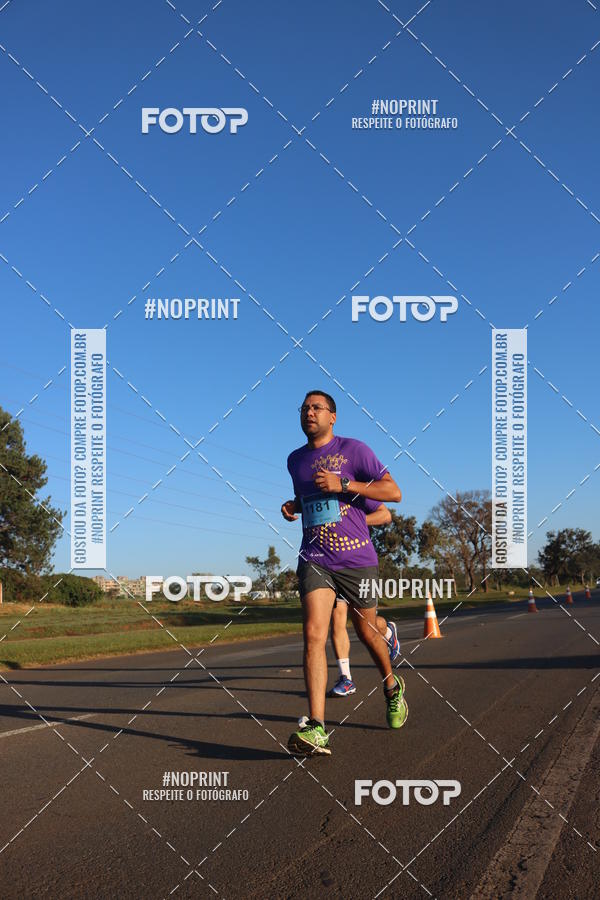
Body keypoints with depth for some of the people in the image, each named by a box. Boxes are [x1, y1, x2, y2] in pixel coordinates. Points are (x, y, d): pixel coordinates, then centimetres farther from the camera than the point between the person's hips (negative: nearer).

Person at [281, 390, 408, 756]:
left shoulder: (354, 449, -3)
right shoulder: (295, 459, 14)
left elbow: (394, 492, -8)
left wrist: (343, 484, -17)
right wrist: (294, 505, 10)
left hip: (357, 558, -3)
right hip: (315, 560, 3)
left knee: (368, 633, 11)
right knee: (314, 634, -16)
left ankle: (393, 687, 42)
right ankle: (317, 730, -21)